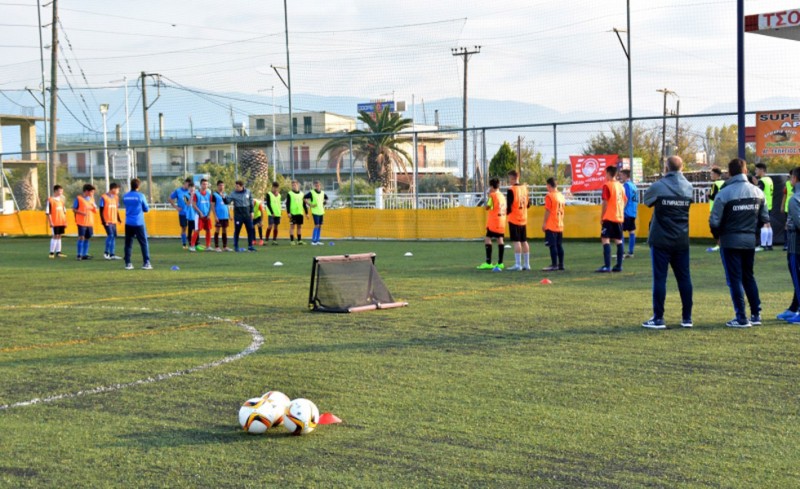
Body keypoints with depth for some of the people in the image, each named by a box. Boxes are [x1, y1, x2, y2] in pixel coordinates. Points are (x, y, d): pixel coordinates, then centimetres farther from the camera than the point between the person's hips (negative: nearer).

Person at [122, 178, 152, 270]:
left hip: (128, 223, 4)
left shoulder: (125, 196, 4)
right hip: (139, 223, -3)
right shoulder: (140, 196, -7)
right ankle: (146, 263, -4)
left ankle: (127, 263, 6)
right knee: (144, 243, 2)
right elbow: (146, 209, 1)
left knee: (128, 244, 8)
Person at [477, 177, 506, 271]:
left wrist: (487, 198, 2)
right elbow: (505, 209, 17)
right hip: (502, 221, 8)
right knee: (500, 239, 7)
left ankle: (488, 262, -12)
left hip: (493, 221, -8)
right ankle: (500, 263, 7)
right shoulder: (502, 196, 13)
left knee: (488, 239, -5)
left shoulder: (492, 196, -10)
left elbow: (486, 207, -9)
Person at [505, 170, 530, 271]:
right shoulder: (524, 188, 7)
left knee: (516, 241, -6)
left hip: (514, 219, -7)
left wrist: (507, 212, 3)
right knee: (524, 241, 11)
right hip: (524, 219, 7)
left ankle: (518, 264, -9)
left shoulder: (511, 190, -14)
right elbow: (528, 204, 13)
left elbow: (509, 206, -16)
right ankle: (526, 264, 14)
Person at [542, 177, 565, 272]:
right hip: (560, 225, 8)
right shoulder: (561, 196, 11)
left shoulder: (549, 196, -12)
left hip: (551, 225, -8)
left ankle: (554, 265, -8)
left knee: (552, 245, -6)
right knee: (559, 245, 11)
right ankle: (561, 264, 13)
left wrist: (544, 223, -8)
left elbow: (547, 211, -14)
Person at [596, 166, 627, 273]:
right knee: (619, 240, 10)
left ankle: (607, 266, -16)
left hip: (609, 217, -7)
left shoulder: (607, 185, -10)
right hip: (619, 217, 7)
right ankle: (619, 266, 10)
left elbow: (605, 203, -13)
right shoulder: (620, 186, 11)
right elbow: (625, 201, 16)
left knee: (605, 240, -8)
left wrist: (601, 217, -6)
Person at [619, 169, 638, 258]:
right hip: (633, 213, 9)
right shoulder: (634, 185, 12)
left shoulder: (626, 185, -12)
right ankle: (630, 252, 12)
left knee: (620, 232, -6)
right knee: (631, 232, 9)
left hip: (626, 213, -9)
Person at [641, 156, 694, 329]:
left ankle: (658, 319, 0)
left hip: (661, 240, -4)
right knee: (684, 278, 9)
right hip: (682, 241, 4)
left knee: (660, 278, -1)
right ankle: (687, 318, 11)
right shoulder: (689, 187, 3)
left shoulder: (658, 186, -9)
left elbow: (646, 201, 7)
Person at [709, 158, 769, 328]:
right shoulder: (758, 192, 0)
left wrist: (717, 234, 4)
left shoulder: (724, 194, -15)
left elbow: (714, 221, -15)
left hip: (730, 241, -5)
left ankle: (741, 318, 2)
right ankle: (756, 314, 20)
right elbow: (764, 218, 3)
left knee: (735, 279, 3)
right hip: (750, 240, 5)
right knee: (749, 277, 19)